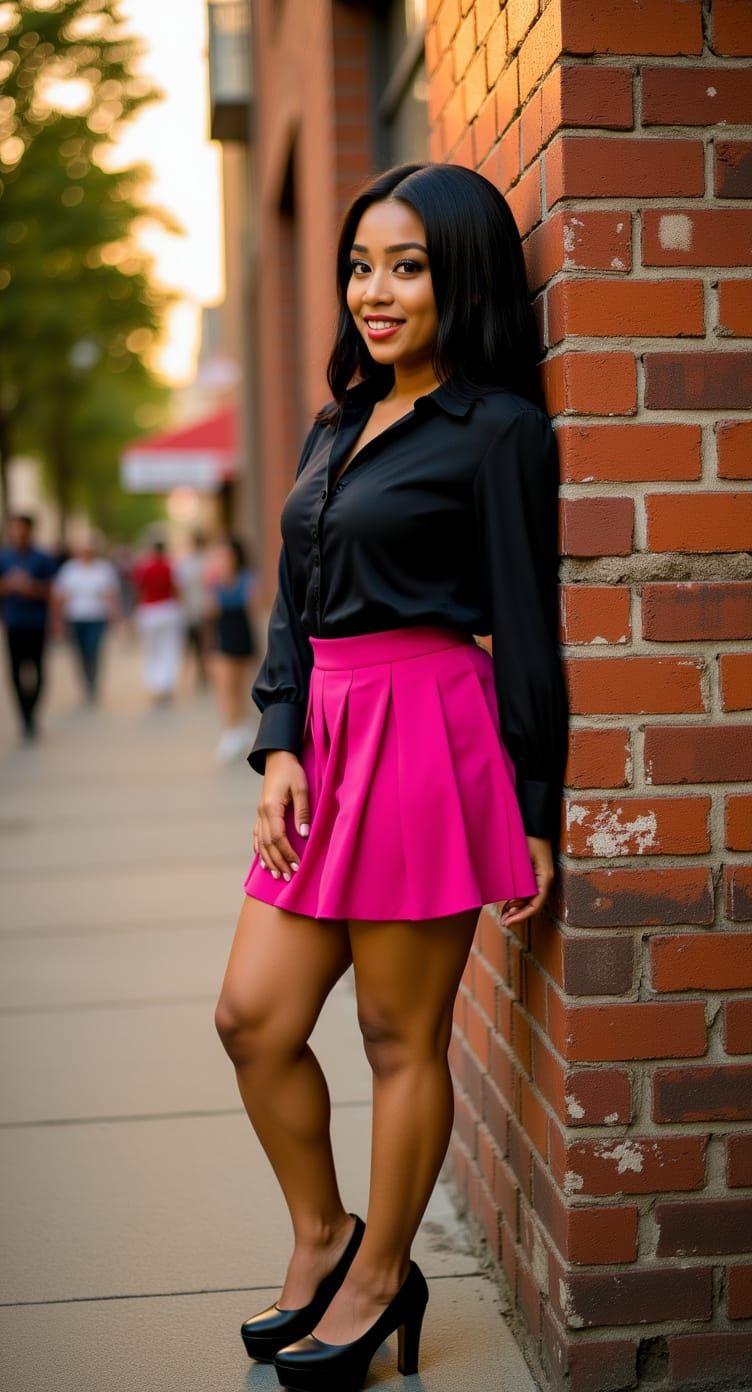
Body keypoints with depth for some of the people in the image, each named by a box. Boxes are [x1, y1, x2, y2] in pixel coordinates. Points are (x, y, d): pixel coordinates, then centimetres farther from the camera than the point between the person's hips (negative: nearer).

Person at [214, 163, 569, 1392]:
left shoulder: (496, 427, -5)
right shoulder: (337, 427, 16)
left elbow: (525, 630, -7)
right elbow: (293, 605, 15)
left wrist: (534, 815, -8)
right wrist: (280, 748, 0)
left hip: (429, 736, -7)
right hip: (325, 743, 8)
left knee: (401, 1036, 4)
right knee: (253, 1016, 8)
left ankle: (378, 1279, 22)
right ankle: (321, 1240, 28)